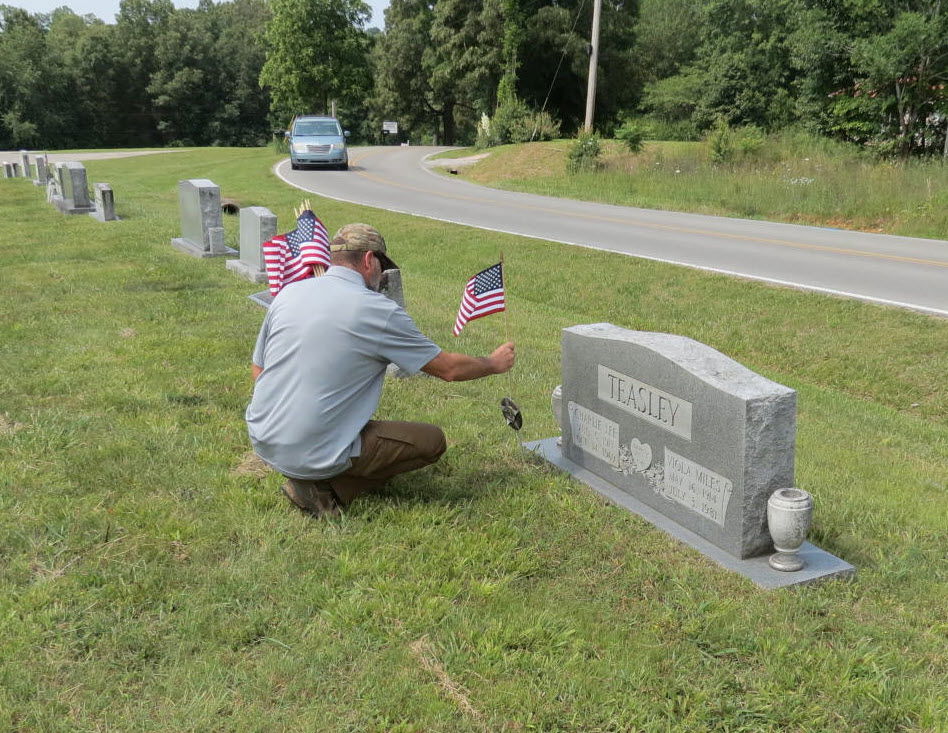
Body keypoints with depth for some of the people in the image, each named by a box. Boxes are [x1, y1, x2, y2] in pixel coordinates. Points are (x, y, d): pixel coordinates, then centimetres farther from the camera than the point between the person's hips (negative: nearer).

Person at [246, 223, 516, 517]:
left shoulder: (288, 293, 3)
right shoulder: (379, 310, -12)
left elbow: (258, 370, 13)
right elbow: (449, 369, -2)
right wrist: (495, 363, 16)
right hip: (315, 455, -7)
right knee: (432, 440, 4)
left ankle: (309, 476, 11)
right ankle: (328, 491, -4)